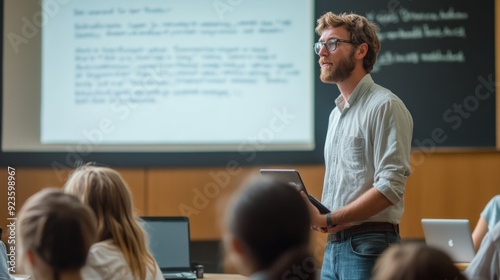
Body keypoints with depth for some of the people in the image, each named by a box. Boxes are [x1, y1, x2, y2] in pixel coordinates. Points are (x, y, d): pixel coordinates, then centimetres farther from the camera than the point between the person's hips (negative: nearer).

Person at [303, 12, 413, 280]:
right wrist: (312, 214, 2)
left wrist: (327, 220, -19)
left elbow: (389, 188, -18)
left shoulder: (385, 106, -9)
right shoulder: (337, 113, 19)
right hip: (334, 245, 8)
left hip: (368, 247, -8)